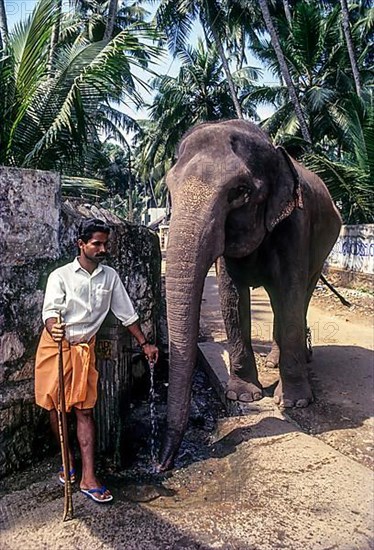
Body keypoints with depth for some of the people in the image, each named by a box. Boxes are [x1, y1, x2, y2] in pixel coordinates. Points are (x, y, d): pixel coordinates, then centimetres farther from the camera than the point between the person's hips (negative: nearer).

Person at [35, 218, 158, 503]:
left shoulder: (110, 276, 2)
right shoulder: (61, 276, -8)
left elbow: (126, 313, 8)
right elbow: (50, 310, -19)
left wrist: (145, 343, 8)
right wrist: (52, 327, -43)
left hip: (84, 349, 1)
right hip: (55, 347, -1)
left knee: (84, 411, -1)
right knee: (56, 408, 8)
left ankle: (88, 477, 4)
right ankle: (69, 460, 29)